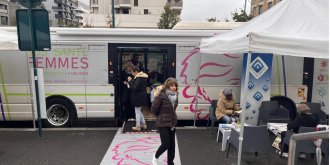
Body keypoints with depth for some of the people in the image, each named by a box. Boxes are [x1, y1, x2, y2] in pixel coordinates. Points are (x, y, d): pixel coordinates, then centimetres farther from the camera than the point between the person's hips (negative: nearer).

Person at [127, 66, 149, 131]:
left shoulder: (138, 78, -21)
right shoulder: (143, 77, 10)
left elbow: (135, 88, -26)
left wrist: (130, 81, -18)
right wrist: (131, 81, 7)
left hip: (138, 97, -10)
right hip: (142, 96, 10)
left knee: (137, 111, 2)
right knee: (139, 111, 22)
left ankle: (138, 126, 12)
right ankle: (143, 124, 28)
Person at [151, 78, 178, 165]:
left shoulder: (175, 95, 3)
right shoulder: (161, 95, -18)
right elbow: (154, 109, -12)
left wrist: (172, 118, 11)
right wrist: (160, 117, 3)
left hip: (172, 123, 7)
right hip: (163, 123, -6)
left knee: (172, 144, 10)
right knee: (166, 144, -5)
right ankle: (155, 157, 23)